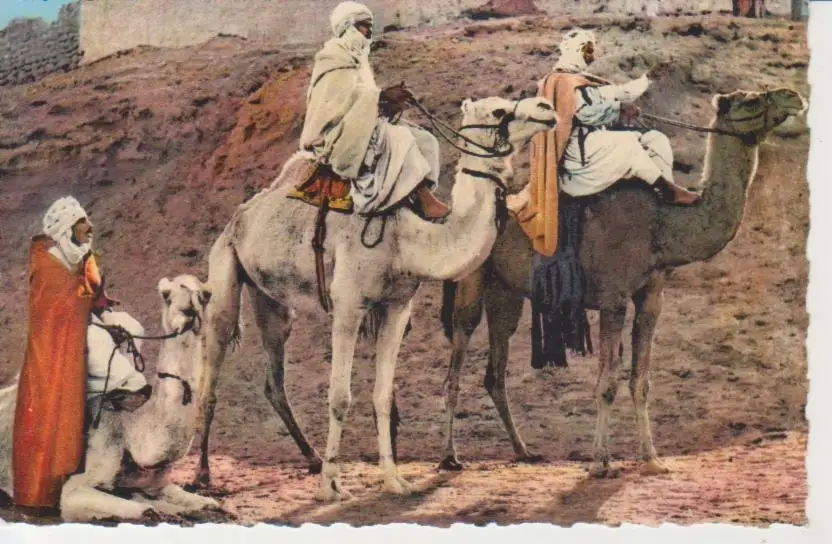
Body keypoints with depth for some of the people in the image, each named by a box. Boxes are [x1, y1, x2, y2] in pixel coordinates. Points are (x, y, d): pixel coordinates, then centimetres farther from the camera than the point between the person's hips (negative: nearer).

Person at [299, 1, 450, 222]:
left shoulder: (357, 58, 18)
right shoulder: (334, 56, -9)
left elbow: (364, 100, 15)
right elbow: (341, 97, -22)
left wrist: (389, 103, -5)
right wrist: (383, 96, -21)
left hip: (362, 127, 10)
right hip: (338, 134, -9)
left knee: (424, 140, -4)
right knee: (398, 138, -29)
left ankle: (422, 198, -20)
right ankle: (422, 197, -31)